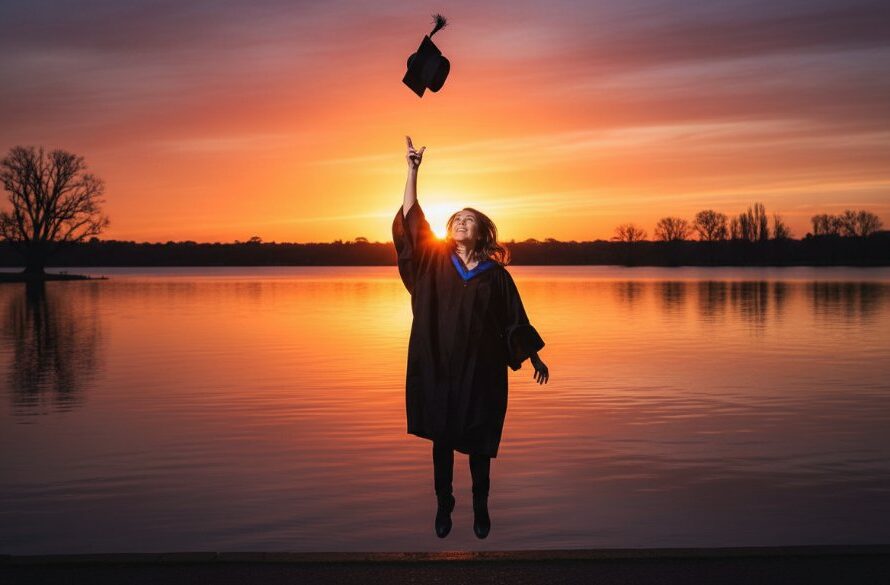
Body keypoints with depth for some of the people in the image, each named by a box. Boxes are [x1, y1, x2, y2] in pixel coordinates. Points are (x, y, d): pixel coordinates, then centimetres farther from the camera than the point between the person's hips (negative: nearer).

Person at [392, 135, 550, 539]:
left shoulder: (495, 274, 2)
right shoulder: (435, 260, 4)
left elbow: (514, 319, 8)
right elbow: (410, 218, -3)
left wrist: (534, 357, 9)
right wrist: (413, 169, -7)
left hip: (480, 368, -1)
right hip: (439, 366, 1)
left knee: (479, 441, 6)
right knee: (441, 437, 7)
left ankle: (480, 506, 20)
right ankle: (443, 506, 20)